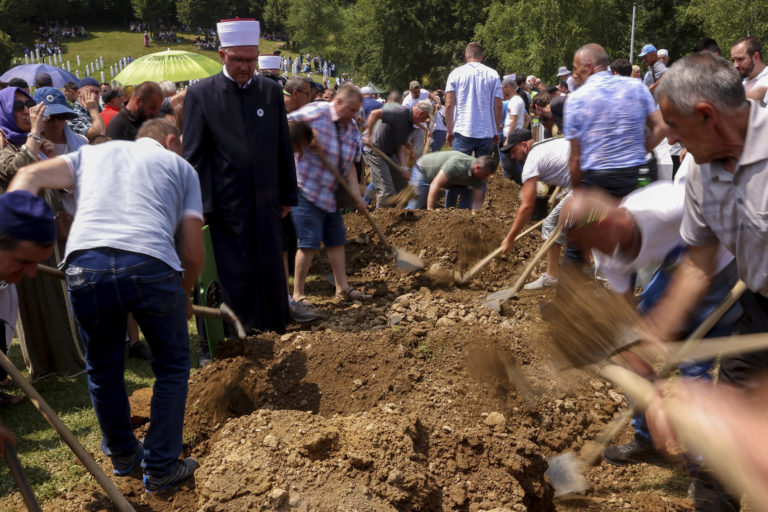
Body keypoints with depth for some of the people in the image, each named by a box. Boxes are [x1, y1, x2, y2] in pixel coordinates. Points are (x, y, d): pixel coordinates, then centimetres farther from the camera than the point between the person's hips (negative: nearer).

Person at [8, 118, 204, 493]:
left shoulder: (93, 152, 31)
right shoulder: (181, 166, 24)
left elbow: (29, 176, 14)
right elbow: (193, 254, 17)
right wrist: (183, 295, 33)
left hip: (84, 264, 3)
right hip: (151, 264, -2)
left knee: (103, 370, 24)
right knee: (172, 368, 19)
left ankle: (122, 455, 43)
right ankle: (161, 469, 26)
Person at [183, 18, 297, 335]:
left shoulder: (271, 91, 6)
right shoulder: (200, 94, -3)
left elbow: (283, 148, 10)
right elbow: (194, 155, -4)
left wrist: (287, 195, 10)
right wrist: (200, 206, -9)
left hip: (265, 202, 3)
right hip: (226, 203, -3)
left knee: (270, 270, 11)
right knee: (233, 273, 4)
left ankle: (274, 330, 27)